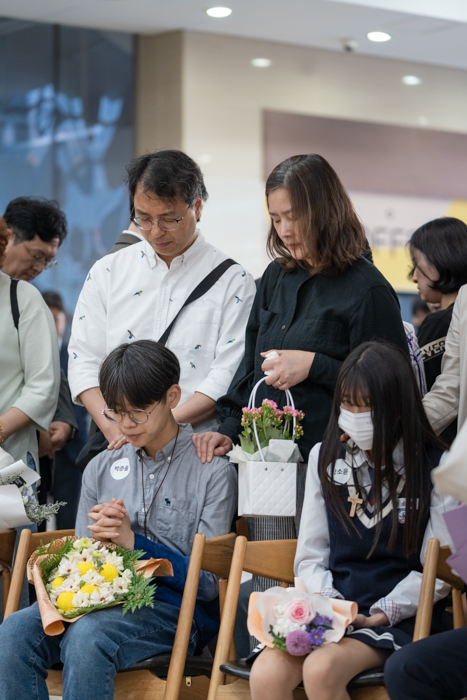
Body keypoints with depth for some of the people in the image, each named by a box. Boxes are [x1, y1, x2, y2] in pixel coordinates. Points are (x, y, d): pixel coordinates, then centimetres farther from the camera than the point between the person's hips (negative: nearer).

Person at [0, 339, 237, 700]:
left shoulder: (213, 471, 2)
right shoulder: (101, 469, 17)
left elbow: (209, 582, -3)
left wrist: (132, 541, -10)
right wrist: (100, 538, -2)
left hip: (175, 607, -5)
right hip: (103, 598, 5)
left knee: (86, 636, -36)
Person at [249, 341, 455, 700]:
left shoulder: (434, 468, 0)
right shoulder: (326, 458, 14)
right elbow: (310, 555, 14)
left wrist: (381, 614, -11)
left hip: (399, 615, -4)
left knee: (321, 669, -33)